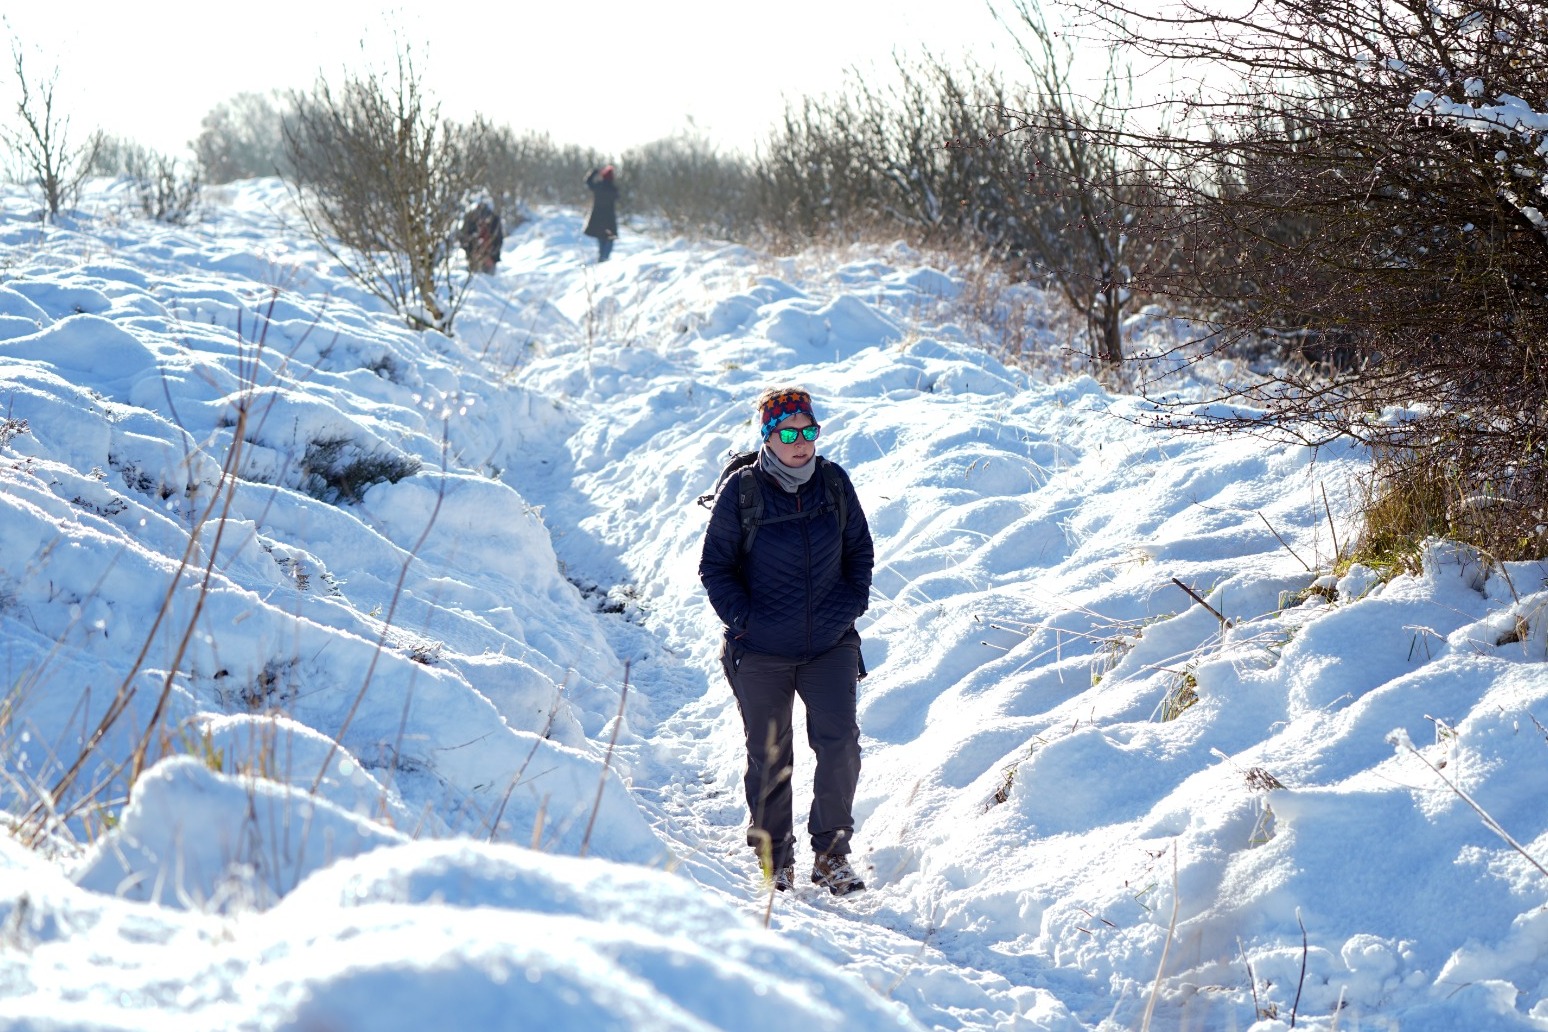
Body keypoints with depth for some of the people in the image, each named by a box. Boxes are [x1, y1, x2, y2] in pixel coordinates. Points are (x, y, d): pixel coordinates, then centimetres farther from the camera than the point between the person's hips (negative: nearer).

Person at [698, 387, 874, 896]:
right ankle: (773, 856, 22)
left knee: (840, 744, -10)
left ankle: (832, 852, 4)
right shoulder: (741, 491, -7)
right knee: (769, 757, 7)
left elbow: (860, 551, 13)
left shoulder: (834, 483, 1)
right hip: (761, 651, -2)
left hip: (831, 645, 2)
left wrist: (852, 605, 2)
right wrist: (741, 620, -10)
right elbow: (715, 566, 0)